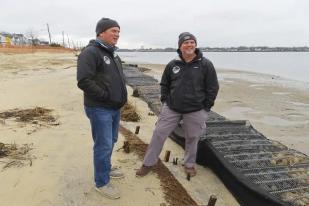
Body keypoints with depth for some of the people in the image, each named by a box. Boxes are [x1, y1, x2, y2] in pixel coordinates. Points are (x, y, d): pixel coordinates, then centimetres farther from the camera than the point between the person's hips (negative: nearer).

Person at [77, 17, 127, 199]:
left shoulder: (113, 54, 14)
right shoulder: (90, 52, -15)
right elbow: (84, 81, -25)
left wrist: (121, 95, 8)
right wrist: (106, 96, -20)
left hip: (115, 108, 9)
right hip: (100, 109, -9)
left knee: (111, 141, 20)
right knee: (103, 146, 0)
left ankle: (106, 168, 41)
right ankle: (102, 183, 18)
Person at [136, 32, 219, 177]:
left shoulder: (205, 64, -5)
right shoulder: (172, 65, 2)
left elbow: (213, 88, -1)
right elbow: (164, 84, 14)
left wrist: (206, 108, -3)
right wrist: (165, 101, 5)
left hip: (195, 111, -1)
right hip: (171, 108, 2)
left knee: (192, 138, 11)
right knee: (159, 133, 3)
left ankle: (189, 164, 36)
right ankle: (148, 163, 19)